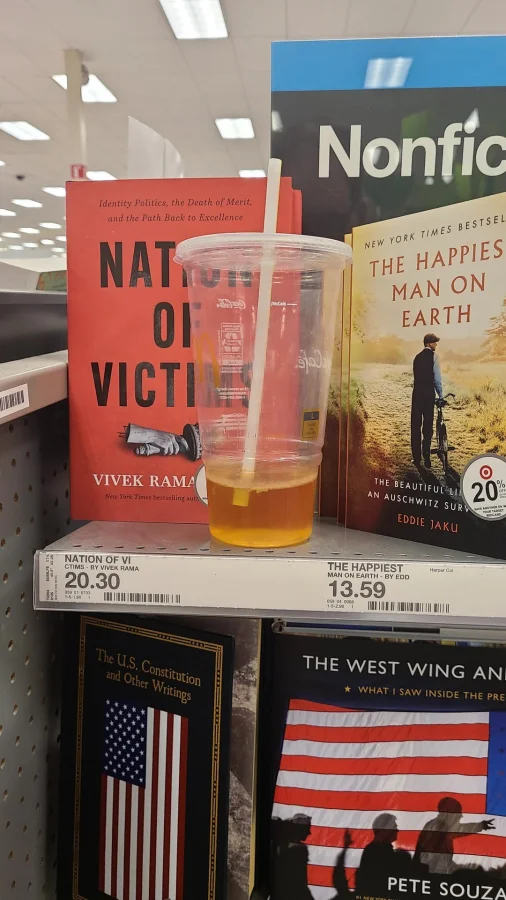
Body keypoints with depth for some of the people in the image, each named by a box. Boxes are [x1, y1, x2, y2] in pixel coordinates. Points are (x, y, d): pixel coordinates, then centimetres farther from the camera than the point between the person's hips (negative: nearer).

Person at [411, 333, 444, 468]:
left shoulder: (417, 357, 14)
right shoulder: (433, 356, -4)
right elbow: (437, 377, -7)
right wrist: (440, 395, 1)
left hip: (417, 392, 5)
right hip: (428, 393, -5)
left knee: (416, 425, 8)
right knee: (428, 426, 2)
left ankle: (417, 457, 11)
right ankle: (426, 457, 1)